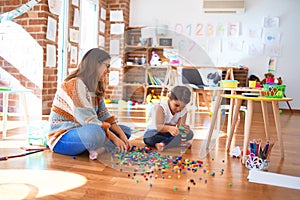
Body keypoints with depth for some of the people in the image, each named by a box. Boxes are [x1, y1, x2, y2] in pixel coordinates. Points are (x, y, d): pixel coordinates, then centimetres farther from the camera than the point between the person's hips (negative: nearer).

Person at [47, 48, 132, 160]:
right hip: (62, 138, -9)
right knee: (95, 133, -41)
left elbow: (104, 115, 4)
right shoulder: (75, 84, -19)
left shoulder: (96, 88, 10)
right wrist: (114, 138, -21)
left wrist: (122, 135, -8)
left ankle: (98, 148, -15)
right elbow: (89, 121, -26)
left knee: (126, 130, 5)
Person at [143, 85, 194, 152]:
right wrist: (169, 128, -57)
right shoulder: (160, 107, -24)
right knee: (149, 139, -39)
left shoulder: (183, 111, -8)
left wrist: (183, 128, -43)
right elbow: (159, 127, -36)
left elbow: (180, 126, -18)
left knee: (190, 133, -21)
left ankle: (163, 144, -32)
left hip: (169, 134, 4)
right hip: (155, 133, -4)